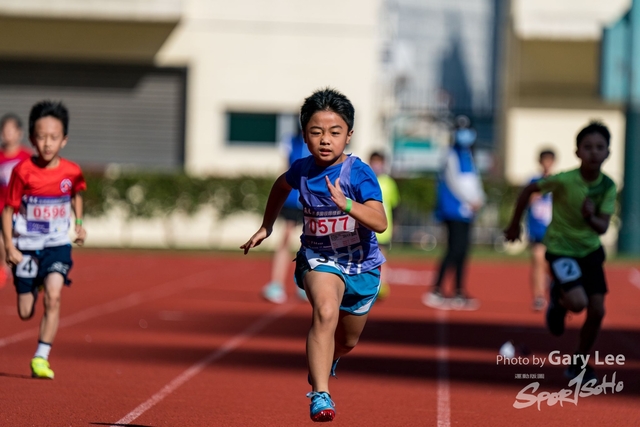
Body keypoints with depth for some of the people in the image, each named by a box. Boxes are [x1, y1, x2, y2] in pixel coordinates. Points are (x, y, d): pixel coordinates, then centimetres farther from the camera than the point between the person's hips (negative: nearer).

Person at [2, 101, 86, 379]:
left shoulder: (71, 172, -6)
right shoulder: (23, 172, -12)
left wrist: (79, 223, 7)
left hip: (58, 244, 0)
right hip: (26, 246, 0)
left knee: (53, 296, -23)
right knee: (25, 313, 5)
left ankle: (41, 358, -17)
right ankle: (35, 288, 44)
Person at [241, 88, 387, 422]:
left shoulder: (359, 174, -19)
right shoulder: (302, 170, -8)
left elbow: (380, 223, -32)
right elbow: (281, 186, 18)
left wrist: (346, 204, -45)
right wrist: (266, 227, 22)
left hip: (361, 263, 0)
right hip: (319, 257, 0)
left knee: (347, 341, 19)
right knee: (325, 312, -32)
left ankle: (323, 364, 55)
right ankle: (321, 395, -34)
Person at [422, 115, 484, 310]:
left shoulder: (467, 155, 18)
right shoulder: (453, 155, -8)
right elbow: (454, 181, -14)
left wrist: (478, 198, 4)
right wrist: (471, 200, -13)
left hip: (466, 211, 9)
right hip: (455, 210, -9)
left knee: (462, 251, 9)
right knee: (455, 250, -13)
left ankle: (459, 293, 12)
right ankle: (435, 291, -11)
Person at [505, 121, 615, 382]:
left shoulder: (608, 186, -13)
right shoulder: (564, 180, -23)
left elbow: (603, 228, -14)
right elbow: (528, 191, -8)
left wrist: (591, 217, -37)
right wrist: (515, 224, 0)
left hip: (590, 250, 4)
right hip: (560, 249, -4)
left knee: (597, 311, -1)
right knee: (578, 302, -24)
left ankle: (578, 365, 19)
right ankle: (558, 299, 14)